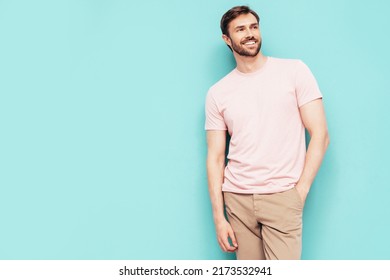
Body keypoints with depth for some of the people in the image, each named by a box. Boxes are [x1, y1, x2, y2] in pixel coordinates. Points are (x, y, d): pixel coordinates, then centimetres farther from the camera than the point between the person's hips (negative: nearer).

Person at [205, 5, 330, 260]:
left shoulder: (294, 71, 2)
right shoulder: (217, 93, 7)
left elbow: (320, 135, -1)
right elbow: (216, 157, 7)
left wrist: (300, 191, -6)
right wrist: (219, 217, 1)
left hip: (282, 197, -2)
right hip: (237, 198, 2)